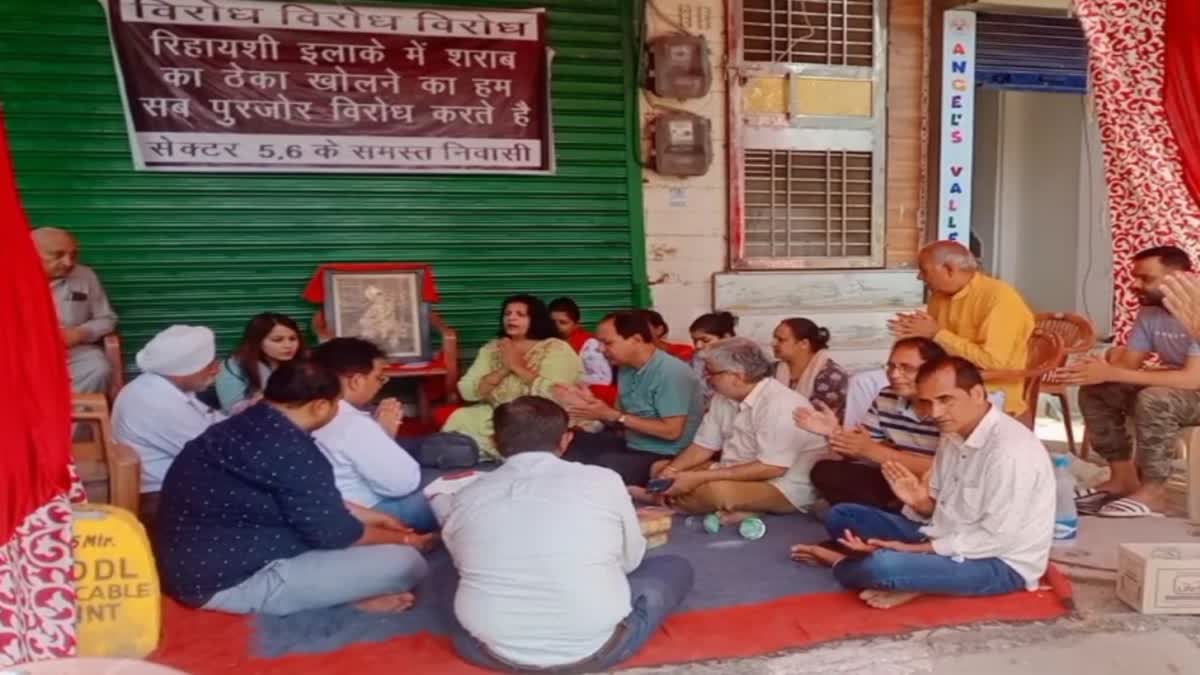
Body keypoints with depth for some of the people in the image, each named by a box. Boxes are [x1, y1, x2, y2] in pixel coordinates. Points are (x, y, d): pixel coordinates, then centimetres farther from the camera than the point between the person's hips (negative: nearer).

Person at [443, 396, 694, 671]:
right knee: (676, 567, 19)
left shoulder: (466, 498, -5)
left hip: (493, 651, 1)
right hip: (592, 648, -1)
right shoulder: (602, 481, -11)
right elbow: (631, 560, 5)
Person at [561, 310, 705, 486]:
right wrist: (591, 405, -13)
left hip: (665, 456, -8)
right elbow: (621, 420, 7)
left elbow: (672, 431, -24)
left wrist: (612, 415, -22)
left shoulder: (671, 372, -20)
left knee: (597, 469, -27)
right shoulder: (626, 368, 6)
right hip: (631, 443, 8)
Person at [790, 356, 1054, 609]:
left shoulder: (1010, 449, -26)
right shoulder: (954, 435, 2)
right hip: (949, 538, 9)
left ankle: (842, 562, -2)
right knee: (841, 516, 7)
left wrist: (913, 549, -20)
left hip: (1000, 563, -8)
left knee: (882, 566, -31)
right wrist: (920, 502, -15)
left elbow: (998, 537, -25)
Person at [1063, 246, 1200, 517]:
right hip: (1171, 390, 8)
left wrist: (1111, 373, -38)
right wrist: (1102, 367, -27)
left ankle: (1153, 491, -19)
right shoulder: (1149, 313, -1)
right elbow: (1128, 363, -2)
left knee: (1153, 399, -35)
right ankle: (1123, 477, 0)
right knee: (1094, 391, -6)